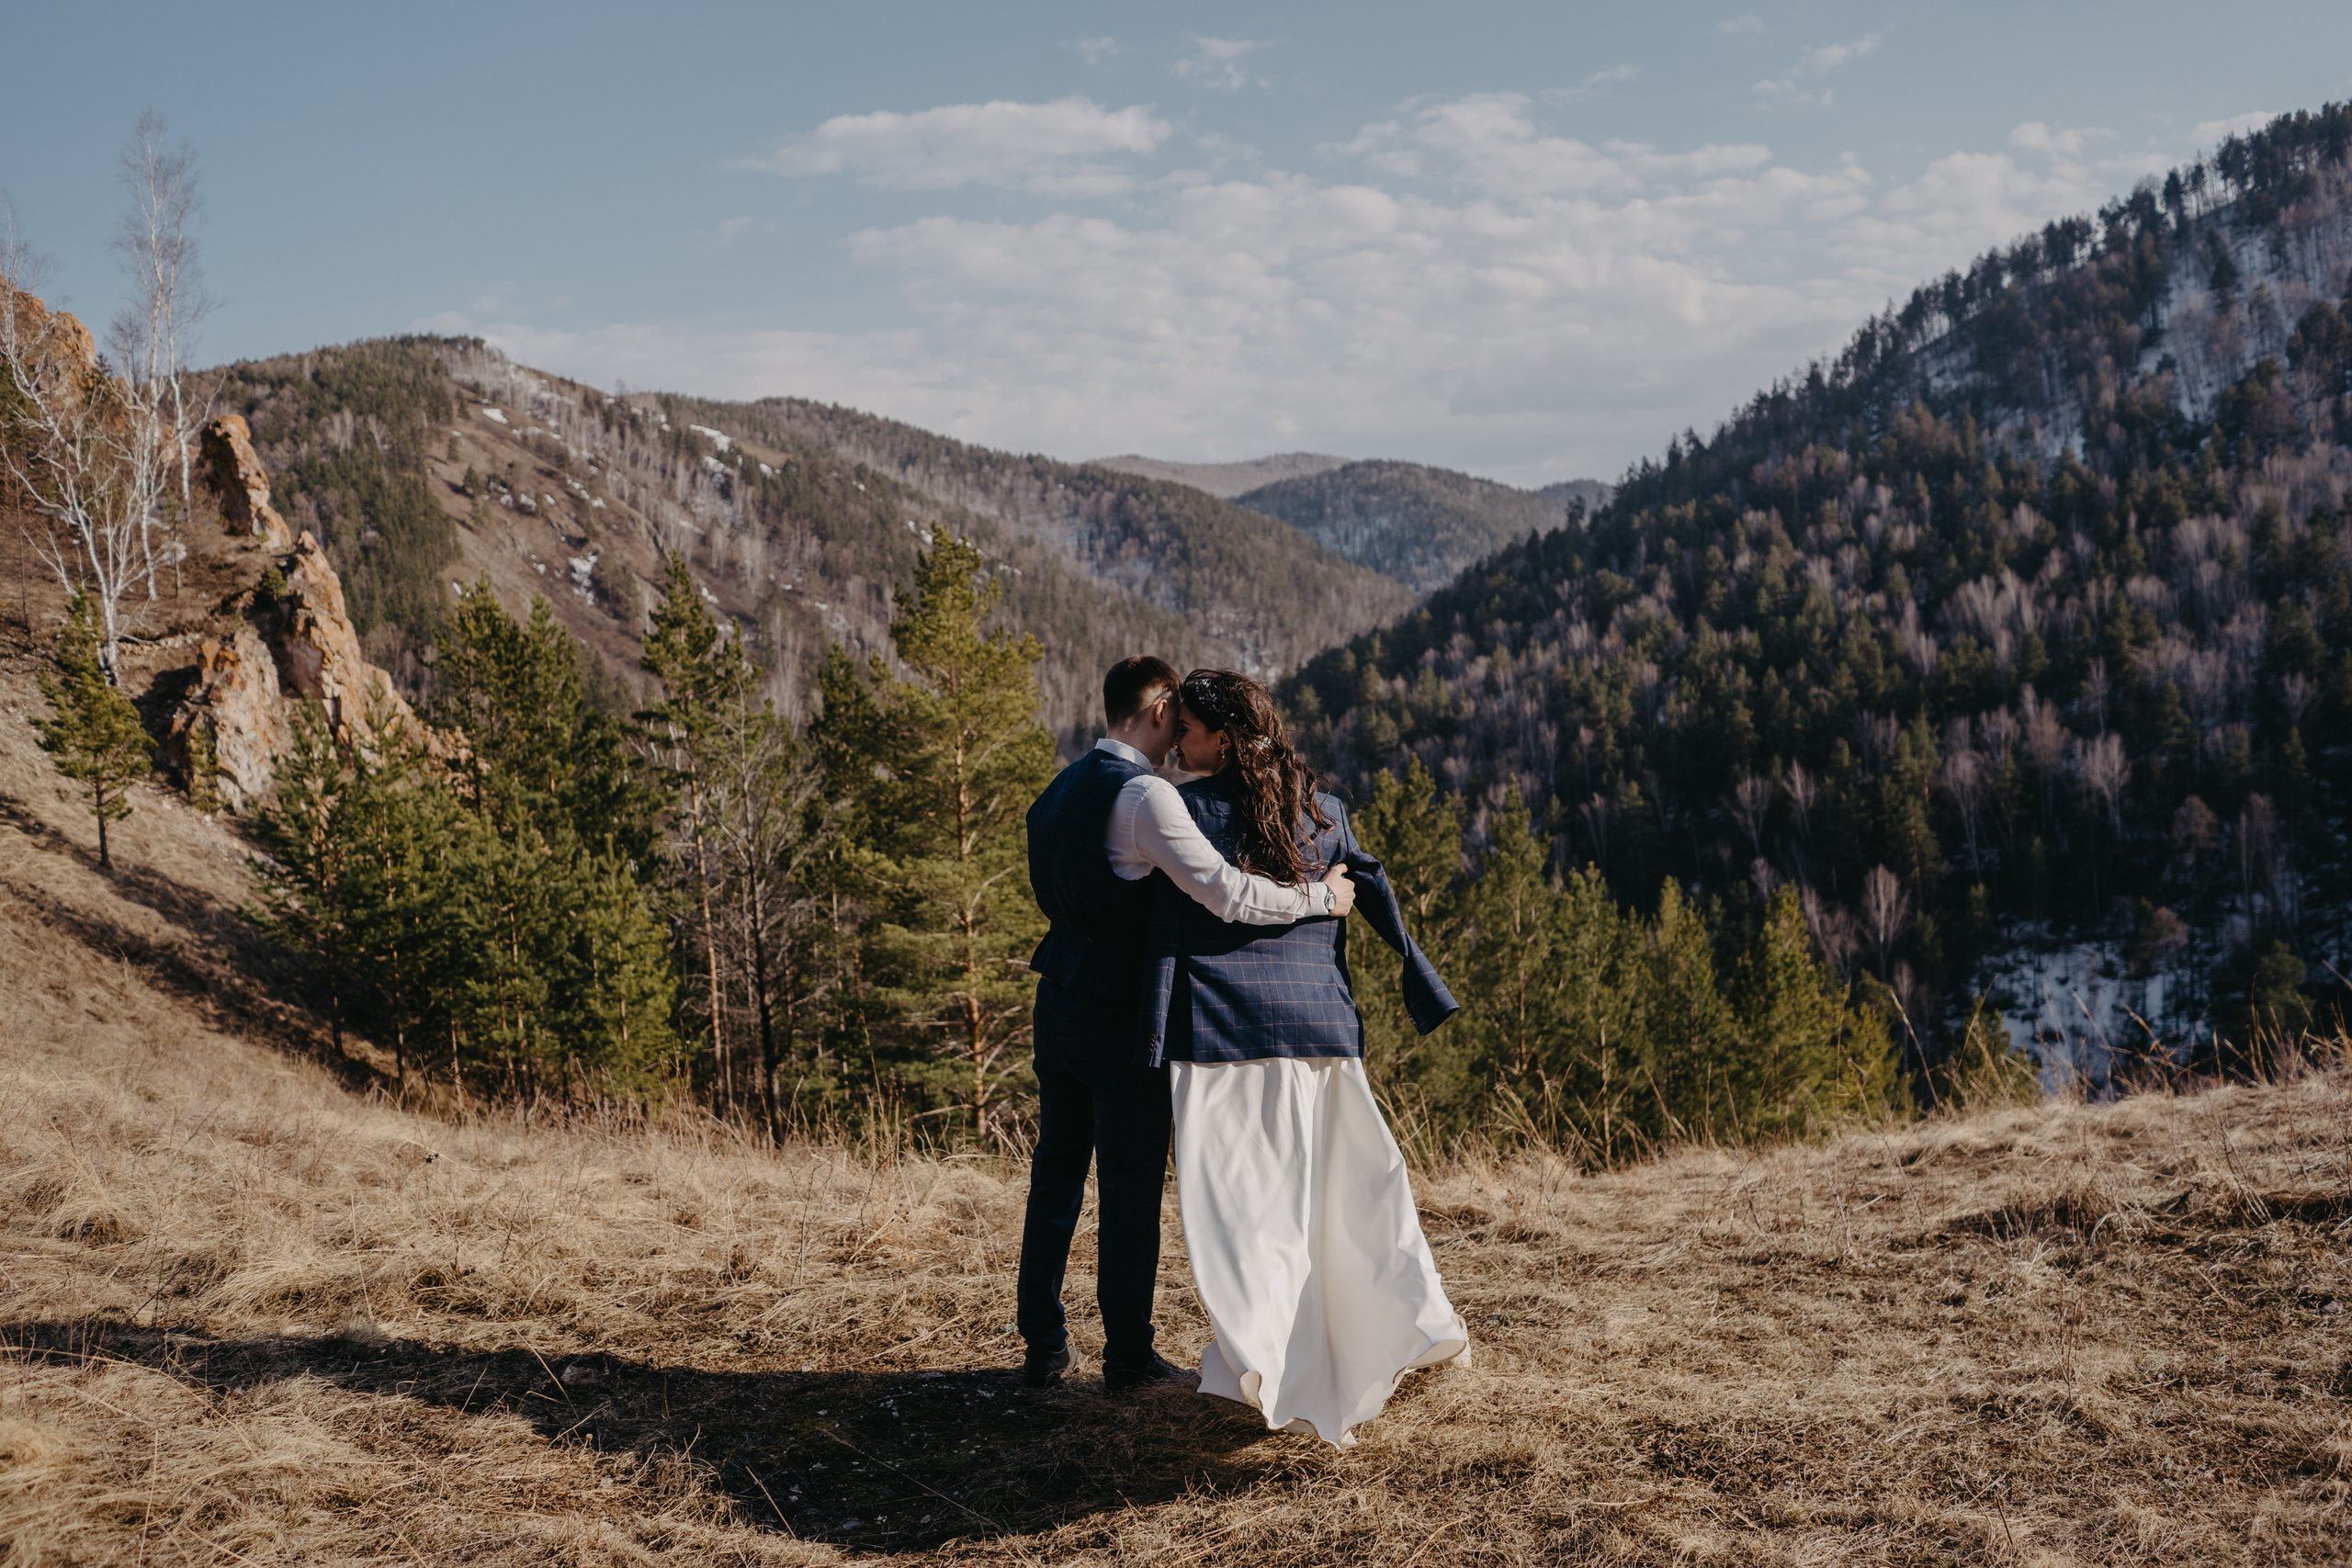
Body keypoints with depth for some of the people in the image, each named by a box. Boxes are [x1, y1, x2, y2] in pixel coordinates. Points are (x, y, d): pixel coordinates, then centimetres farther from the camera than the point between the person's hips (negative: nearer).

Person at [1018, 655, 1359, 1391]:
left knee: (1056, 1173, 14)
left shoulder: (1063, 788, 10)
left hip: (1061, 999, 8)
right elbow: (1225, 893, -25)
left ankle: (1042, 1347, 22)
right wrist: (1322, 896, -11)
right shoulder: (1143, 795, -19)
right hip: (1120, 1014, -8)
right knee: (1130, 1188, 3)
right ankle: (1127, 1356, 12)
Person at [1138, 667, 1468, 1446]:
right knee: (1347, 1180, 15)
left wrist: (1155, 1037, -7)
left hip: (1224, 1025, -4)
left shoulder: (1186, 810, -4)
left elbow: (1169, 929, -8)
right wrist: (1430, 994, 12)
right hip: (1319, 1022, 4)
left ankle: (1259, 1354, -7)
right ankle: (1411, 1318, 16)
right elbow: (1377, 898, 8)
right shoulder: (1323, 810, 9)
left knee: (1239, 1188, 0)